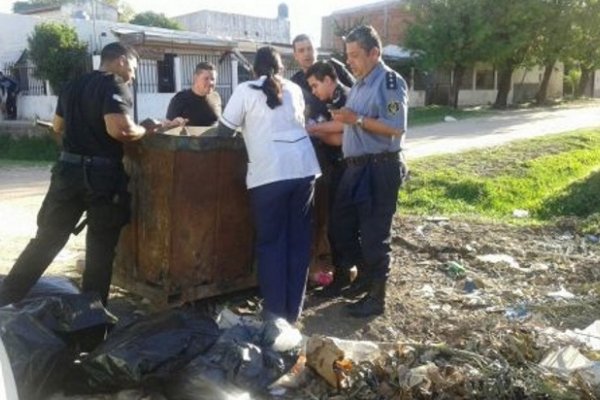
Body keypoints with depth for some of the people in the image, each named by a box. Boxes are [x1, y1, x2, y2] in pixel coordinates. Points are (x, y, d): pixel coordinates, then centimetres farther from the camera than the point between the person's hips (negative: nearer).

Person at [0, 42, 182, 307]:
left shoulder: (72, 86, 14)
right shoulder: (115, 86, -9)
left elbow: (58, 127, 25)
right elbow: (119, 129, -25)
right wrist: (148, 130, -9)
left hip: (67, 169, 7)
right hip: (102, 175, -6)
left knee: (46, 240, 14)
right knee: (100, 249, 7)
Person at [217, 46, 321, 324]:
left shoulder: (245, 90, 4)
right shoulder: (294, 90, 17)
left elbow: (224, 131, 6)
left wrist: (248, 125, 27)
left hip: (269, 174, -4)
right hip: (303, 168, 4)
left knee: (271, 242, 7)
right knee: (299, 239, 11)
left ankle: (275, 311, 10)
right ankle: (293, 309, 18)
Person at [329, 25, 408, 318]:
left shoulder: (390, 82, -12)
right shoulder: (359, 84, 15)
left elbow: (397, 129, -22)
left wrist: (357, 120, -20)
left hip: (379, 168, -9)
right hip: (355, 166, 9)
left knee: (374, 233, 0)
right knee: (341, 224, 16)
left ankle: (376, 297, 14)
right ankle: (343, 276, 35)